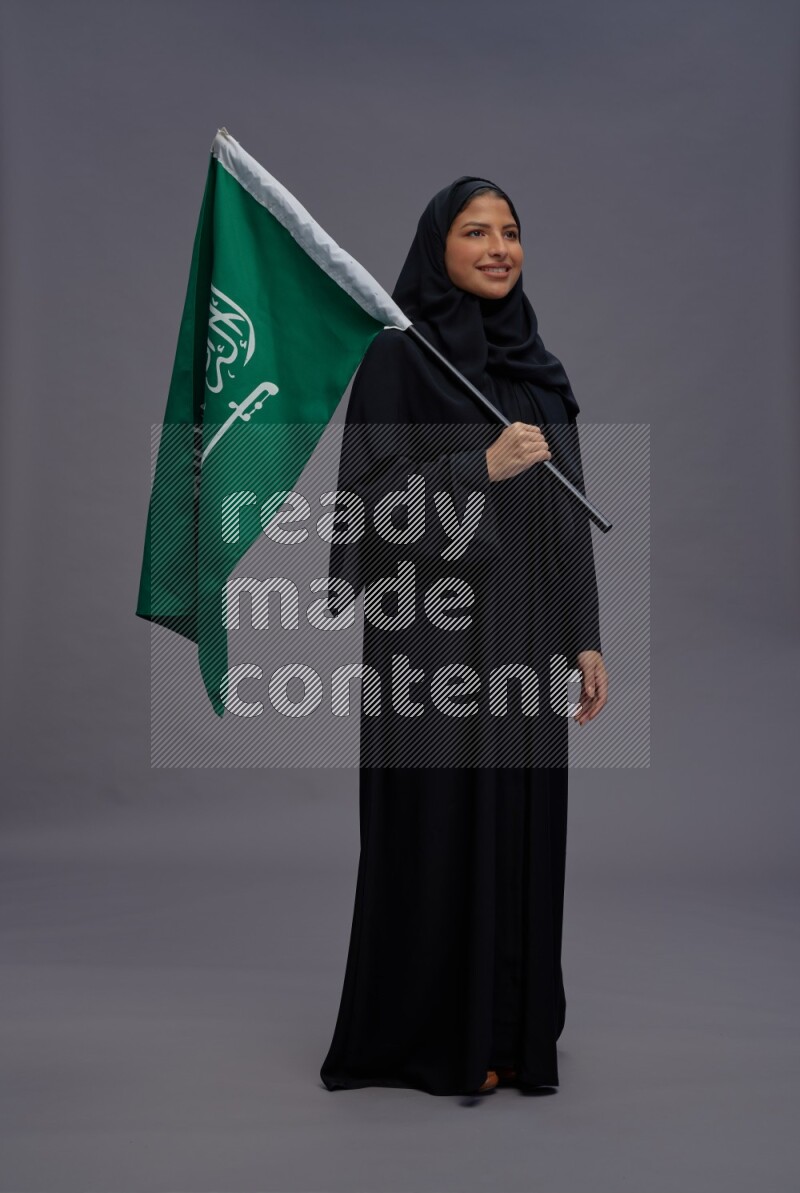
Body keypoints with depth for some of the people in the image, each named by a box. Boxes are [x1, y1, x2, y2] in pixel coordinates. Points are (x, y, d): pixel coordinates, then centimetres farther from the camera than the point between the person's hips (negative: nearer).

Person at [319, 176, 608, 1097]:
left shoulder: (534, 362, 13)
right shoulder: (395, 354, -5)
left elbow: (566, 513, 12)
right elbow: (372, 496, -12)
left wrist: (584, 636, 8)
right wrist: (483, 467, -23)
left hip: (526, 633, 6)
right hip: (437, 633, -6)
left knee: (520, 824, 10)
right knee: (438, 827, 0)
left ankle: (512, 1023, 24)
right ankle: (429, 1035, 16)